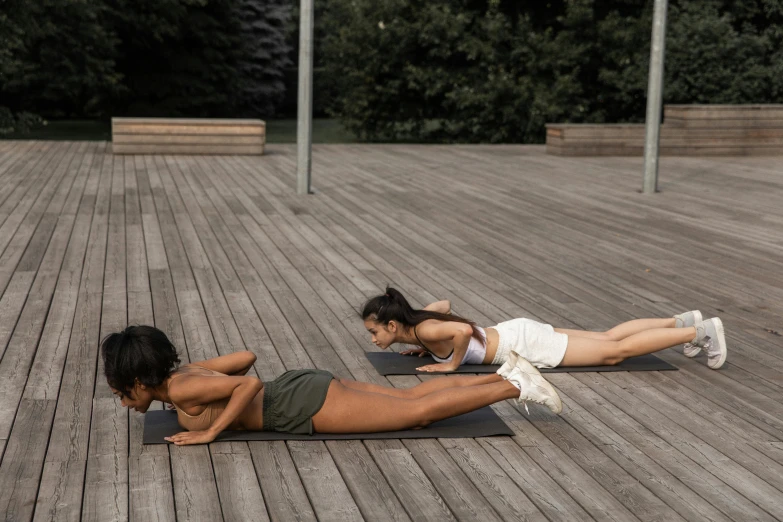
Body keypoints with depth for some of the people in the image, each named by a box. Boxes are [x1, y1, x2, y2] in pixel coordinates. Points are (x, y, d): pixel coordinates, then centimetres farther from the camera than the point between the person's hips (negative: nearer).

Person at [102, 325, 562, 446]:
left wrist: (211, 431, -22)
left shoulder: (181, 391, -17)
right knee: (411, 398, 14)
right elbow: (247, 356, 19)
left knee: (418, 413, -4)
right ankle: (505, 375, 16)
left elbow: (250, 382, -29)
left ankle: (516, 387, 0)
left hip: (306, 406, -9)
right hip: (301, 389, 9)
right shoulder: (183, 373, 10)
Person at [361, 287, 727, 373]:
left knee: (615, 352, -1)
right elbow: (445, 304, 21)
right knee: (607, 338, 18)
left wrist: (453, 364, -27)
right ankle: (684, 321, 26)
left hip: (526, 345, -8)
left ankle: (700, 331, 6)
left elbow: (463, 329, -42)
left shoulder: (422, 331, -24)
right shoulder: (416, 321, 1)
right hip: (518, 333, 8)